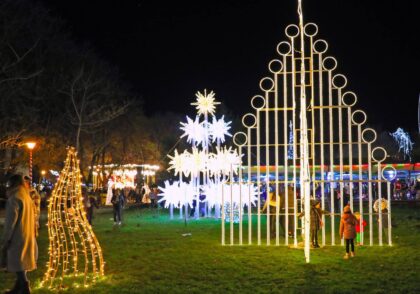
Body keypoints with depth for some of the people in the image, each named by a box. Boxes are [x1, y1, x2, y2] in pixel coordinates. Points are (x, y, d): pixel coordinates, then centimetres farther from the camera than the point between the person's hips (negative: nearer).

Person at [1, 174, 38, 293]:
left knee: (18, 264, -5)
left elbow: (11, 220, -17)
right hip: (27, 236, 9)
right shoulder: (27, 197, 13)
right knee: (21, 263, 15)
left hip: (17, 237, -9)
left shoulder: (14, 198, -14)